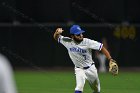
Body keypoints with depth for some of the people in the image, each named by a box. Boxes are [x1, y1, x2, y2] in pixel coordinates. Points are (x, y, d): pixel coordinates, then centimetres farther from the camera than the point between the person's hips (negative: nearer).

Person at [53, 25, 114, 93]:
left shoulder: (87, 42, -22)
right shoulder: (68, 42, -14)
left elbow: (102, 48, -21)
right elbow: (56, 37, -5)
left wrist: (110, 59, -31)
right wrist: (57, 33, -31)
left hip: (91, 69, 1)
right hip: (79, 70, -1)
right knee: (79, 87, -25)